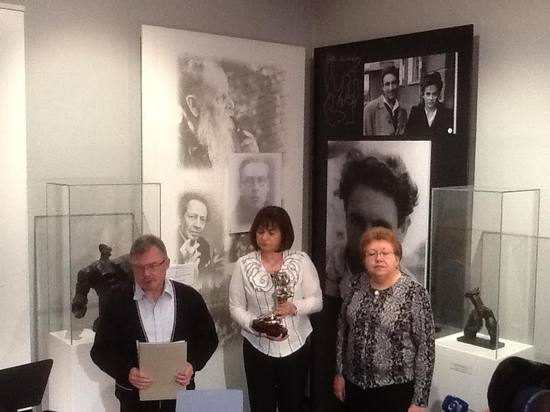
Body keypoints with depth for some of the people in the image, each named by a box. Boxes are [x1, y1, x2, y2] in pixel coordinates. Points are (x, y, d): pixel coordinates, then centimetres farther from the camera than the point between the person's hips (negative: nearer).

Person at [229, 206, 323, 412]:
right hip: (258, 348, 0)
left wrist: (294, 307, -21)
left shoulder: (301, 260, -5)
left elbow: (317, 301, -2)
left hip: (295, 346, 0)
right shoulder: (243, 264, -6)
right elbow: (236, 308, -3)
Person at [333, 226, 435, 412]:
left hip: (395, 388, -4)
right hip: (355, 383, 4)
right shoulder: (357, 284, -1)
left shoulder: (415, 293, -15)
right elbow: (343, 329, 10)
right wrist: (339, 372, 9)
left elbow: (425, 348, -13)